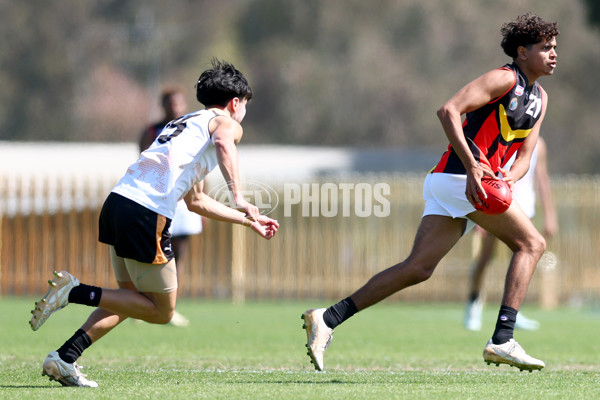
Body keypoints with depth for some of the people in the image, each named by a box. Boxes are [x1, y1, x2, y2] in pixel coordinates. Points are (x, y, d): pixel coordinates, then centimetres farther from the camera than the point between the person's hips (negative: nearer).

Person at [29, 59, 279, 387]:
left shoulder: (184, 123, 34)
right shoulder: (227, 123, 9)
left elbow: (196, 201, 42)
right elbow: (223, 142, -20)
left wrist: (248, 221, 48)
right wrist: (238, 198, -25)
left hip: (118, 201, 8)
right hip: (146, 214, -8)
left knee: (133, 298, 22)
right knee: (162, 311, 4)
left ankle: (64, 359, 11)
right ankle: (76, 292, -11)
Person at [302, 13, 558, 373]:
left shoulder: (540, 99, 21)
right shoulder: (505, 79, -6)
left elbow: (524, 156, 17)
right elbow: (449, 111, -17)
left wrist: (508, 179, -6)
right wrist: (472, 166, -26)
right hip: (459, 177, -8)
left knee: (418, 268, 0)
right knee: (531, 243, -7)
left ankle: (328, 319, -4)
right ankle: (502, 341, -12)